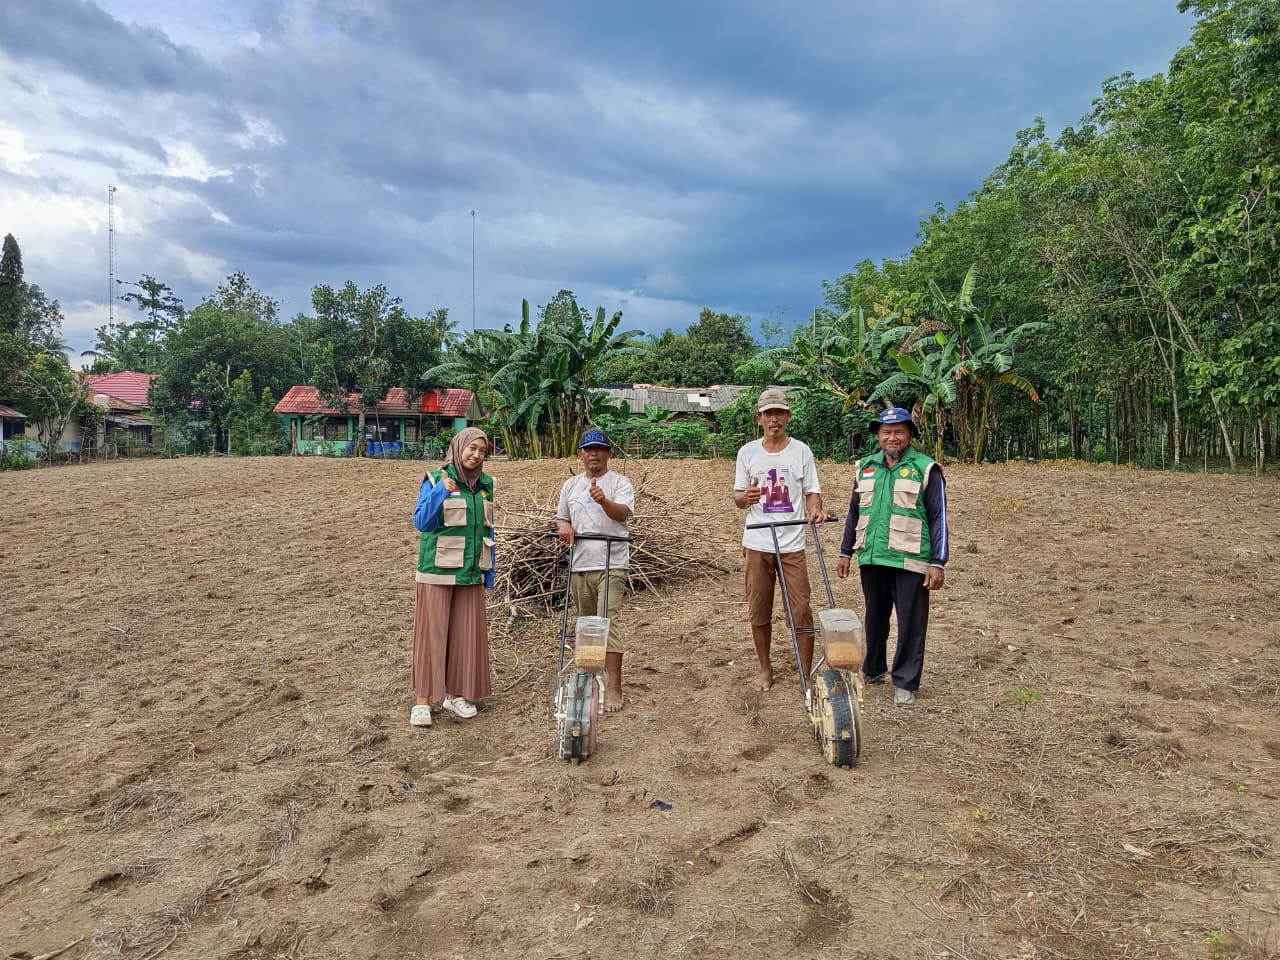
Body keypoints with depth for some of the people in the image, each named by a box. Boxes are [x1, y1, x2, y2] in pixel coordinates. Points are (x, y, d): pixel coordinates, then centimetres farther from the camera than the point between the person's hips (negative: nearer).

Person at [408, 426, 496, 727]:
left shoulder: (485, 484, 9)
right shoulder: (435, 480, -5)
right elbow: (421, 522, -10)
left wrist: (489, 569, 12)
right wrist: (440, 493, -24)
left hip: (471, 572, 5)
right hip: (438, 570, -4)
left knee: (466, 633, 7)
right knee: (432, 632, -2)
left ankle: (455, 693, 19)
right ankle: (423, 698, 4)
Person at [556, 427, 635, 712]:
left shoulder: (620, 483, -2)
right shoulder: (570, 485, 14)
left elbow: (623, 513, -18)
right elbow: (561, 517, 21)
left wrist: (603, 501, -38)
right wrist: (564, 527, -3)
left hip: (610, 564, -5)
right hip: (578, 565, 6)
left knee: (607, 621, -13)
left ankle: (614, 688, -12)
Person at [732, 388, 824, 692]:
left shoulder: (801, 451, 2)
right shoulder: (747, 452, 5)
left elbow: (811, 491, 2)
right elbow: (737, 498, 7)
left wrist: (815, 509, -21)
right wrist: (745, 497, -17)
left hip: (792, 544, -1)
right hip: (757, 544, 2)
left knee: (801, 612, -2)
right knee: (758, 612, 9)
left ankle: (806, 676, 9)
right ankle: (765, 669, 26)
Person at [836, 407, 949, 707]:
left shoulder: (925, 469, -4)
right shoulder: (865, 468, 10)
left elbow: (938, 519, -5)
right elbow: (854, 513, 18)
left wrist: (938, 563, -9)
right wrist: (846, 552, 15)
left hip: (910, 561, -4)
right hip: (872, 558, 5)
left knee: (910, 623, 2)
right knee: (875, 617, 17)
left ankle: (905, 683, 13)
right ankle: (872, 670, 33)